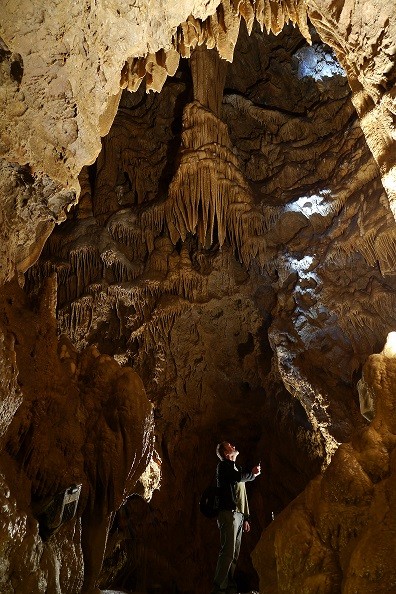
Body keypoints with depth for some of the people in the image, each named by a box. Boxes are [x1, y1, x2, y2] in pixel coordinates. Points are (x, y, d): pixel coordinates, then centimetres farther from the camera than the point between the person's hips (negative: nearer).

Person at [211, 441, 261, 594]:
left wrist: (246, 518, 20)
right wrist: (253, 474, -2)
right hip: (229, 513, -8)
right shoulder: (223, 466, 0)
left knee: (234, 554, 6)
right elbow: (238, 477, -20)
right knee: (228, 551, -13)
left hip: (239, 515, 8)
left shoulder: (236, 469, 25)